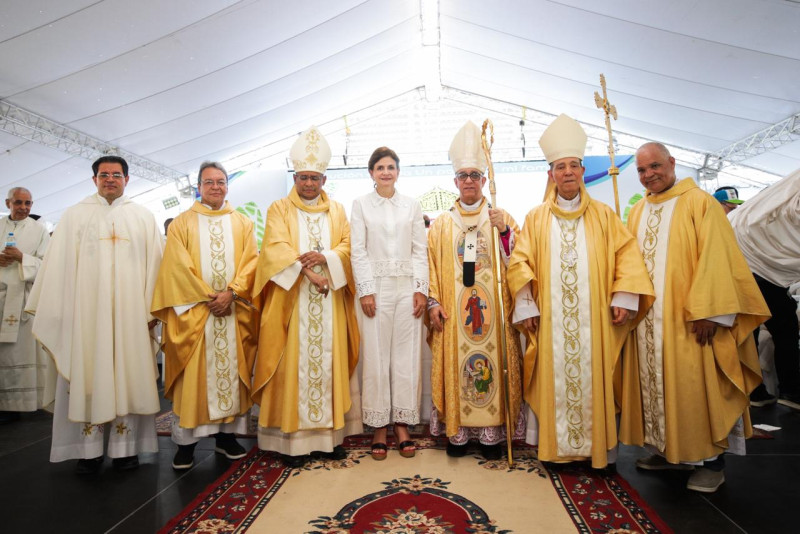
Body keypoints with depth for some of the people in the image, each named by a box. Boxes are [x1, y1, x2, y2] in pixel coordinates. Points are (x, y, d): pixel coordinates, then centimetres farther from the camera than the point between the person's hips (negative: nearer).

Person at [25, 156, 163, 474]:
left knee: (128, 374, 1)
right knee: (87, 375, 2)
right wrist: (59, 310, -2)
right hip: (86, 310, 0)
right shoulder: (75, 215, 10)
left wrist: (152, 308, -4)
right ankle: (90, 449, 10)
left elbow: (153, 263, 5)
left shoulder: (144, 217, 10)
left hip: (130, 311, 0)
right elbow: (59, 263, 6)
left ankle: (125, 447, 9)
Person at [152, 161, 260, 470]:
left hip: (235, 311, 2)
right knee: (192, 375, 0)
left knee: (232, 371, 5)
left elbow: (250, 261, 2)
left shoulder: (243, 223, 13)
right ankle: (186, 441, 10)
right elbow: (178, 267, -2)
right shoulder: (182, 224, 9)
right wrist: (207, 298, -11)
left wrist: (231, 293, -12)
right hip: (193, 311, -1)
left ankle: (227, 435, 16)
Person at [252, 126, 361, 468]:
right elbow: (275, 249, -7)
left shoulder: (336, 211, 16)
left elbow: (347, 246, 4)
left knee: (328, 362, 4)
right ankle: (293, 438, 5)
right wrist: (306, 271, -19)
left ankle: (329, 433, 13)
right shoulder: (279, 209, 8)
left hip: (330, 303, 3)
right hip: (292, 302, -2)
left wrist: (323, 257, -15)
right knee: (294, 364, -2)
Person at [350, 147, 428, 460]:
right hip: (376, 287, -1)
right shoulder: (361, 205, 6)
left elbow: (420, 250, 7)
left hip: (407, 288, 2)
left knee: (406, 355, 3)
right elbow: (358, 251, 0)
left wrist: (421, 289, -3)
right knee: (376, 356, 1)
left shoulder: (411, 206, 10)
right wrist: (365, 290, -8)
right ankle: (379, 426, 13)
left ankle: (402, 424, 15)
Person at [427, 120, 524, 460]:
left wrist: (504, 231, -14)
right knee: (454, 366, 2)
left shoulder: (501, 218, 9)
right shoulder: (441, 223, 10)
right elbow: (431, 264, 6)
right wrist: (433, 302, -4)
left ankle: (492, 433, 13)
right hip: (452, 311, 1)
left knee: (493, 364, 0)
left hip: (492, 308, 0)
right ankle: (457, 431, 14)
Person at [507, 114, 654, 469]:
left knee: (594, 380, 4)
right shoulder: (536, 218, 9)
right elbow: (520, 263, 3)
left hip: (595, 318, 1)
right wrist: (526, 306, -6)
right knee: (554, 381, 3)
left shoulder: (603, 215, 10)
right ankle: (556, 447, 16)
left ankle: (599, 447, 19)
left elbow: (626, 254, 4)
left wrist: (623, 299, -7)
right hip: (551, 320, 0)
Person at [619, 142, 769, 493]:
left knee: (696, 386, 1)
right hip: (647, 320, 6)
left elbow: (714, 259, -11)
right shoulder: (637, 213, 13)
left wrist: (706, 311, -17)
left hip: (687, 318, -5)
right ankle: (668, 450, 24)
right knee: (656, 384, 10)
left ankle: (711, 460, 16)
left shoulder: (699, 203, -4)